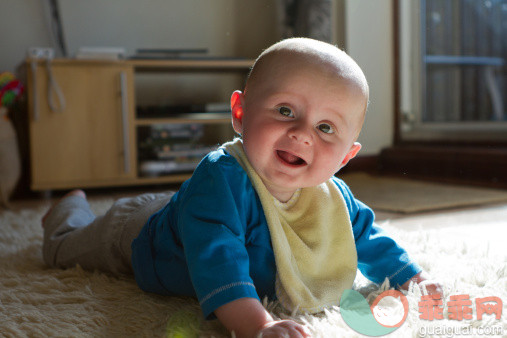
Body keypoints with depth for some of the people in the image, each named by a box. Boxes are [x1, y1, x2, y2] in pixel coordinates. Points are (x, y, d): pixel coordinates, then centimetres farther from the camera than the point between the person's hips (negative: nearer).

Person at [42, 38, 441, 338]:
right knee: (62, 248, 25)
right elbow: (214, 256, -61)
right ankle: (74, 205, 53)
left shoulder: (335, 198, -25)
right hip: (138, 234, -4)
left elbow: (369, 240, -6)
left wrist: (413, 278, -11)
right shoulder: (221, 180, -50)